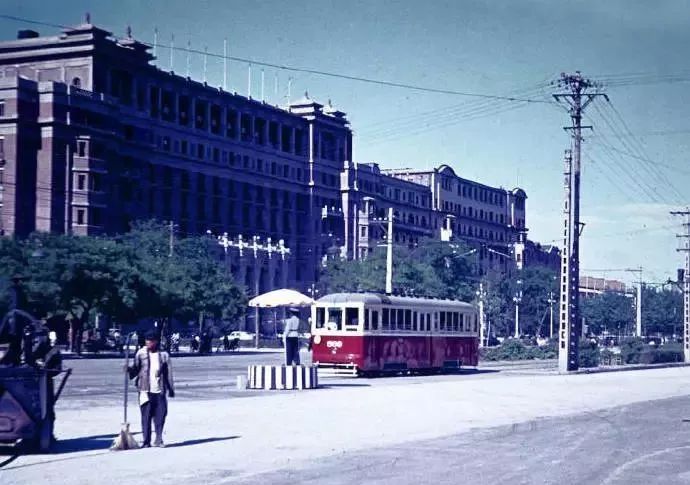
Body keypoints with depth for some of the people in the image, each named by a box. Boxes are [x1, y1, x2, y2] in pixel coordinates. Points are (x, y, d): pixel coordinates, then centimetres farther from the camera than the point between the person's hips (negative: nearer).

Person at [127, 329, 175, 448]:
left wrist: (171, 389, 5)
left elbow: (168, 373, 7)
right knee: (146, 416, 0)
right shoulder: (141, 353, 4)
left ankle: (158, 439, 12)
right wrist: (129, 369, -18)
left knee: (161, 414, 0)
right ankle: (146, 441, 6)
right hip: (145, 390, -1)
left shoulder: (164, 355, 5)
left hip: (159, 390, 1)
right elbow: (135, 369, 4)